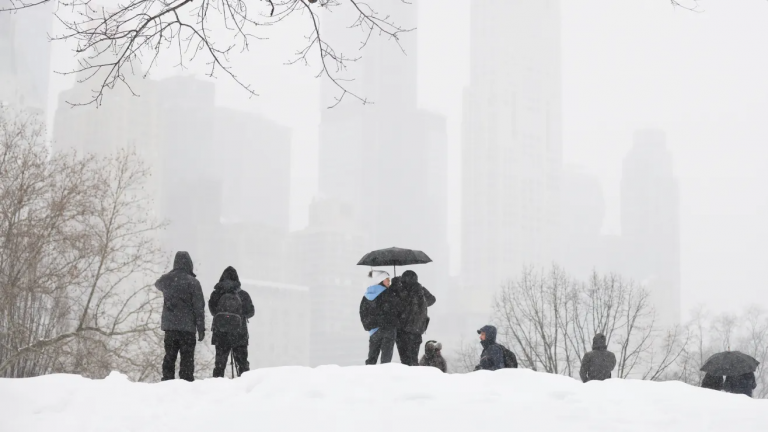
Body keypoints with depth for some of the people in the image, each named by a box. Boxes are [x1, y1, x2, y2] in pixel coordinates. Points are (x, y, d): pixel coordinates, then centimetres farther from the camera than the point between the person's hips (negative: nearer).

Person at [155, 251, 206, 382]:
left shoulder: (166, 280, 2)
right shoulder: (192, 282, -11)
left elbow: (158, 284, 29)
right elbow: (199, 307, -9)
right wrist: (201, 328, -4)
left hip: (169, 325, 4)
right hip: (187, 326, -4)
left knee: (169, 356, 12)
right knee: (187, 358, -1)